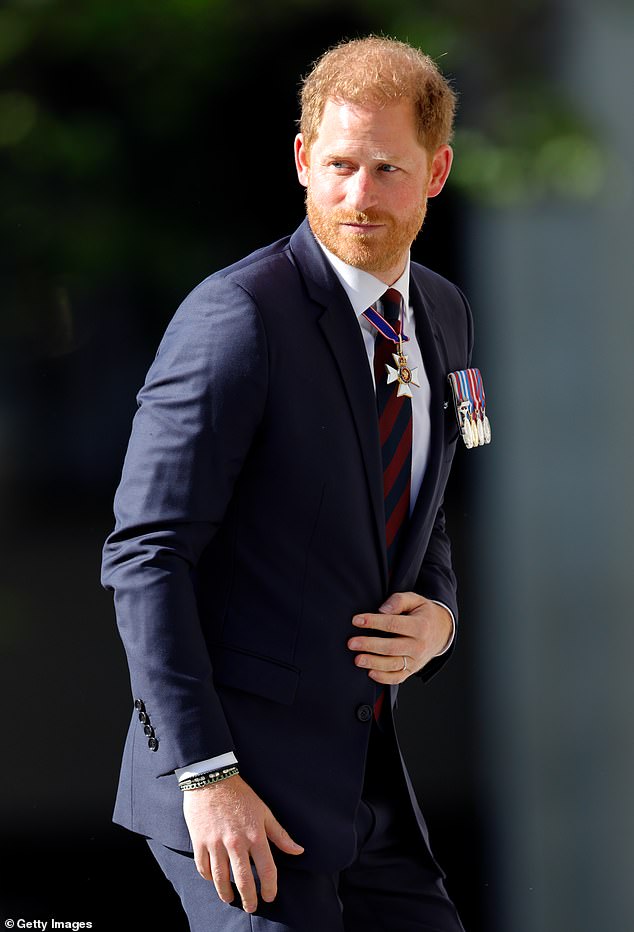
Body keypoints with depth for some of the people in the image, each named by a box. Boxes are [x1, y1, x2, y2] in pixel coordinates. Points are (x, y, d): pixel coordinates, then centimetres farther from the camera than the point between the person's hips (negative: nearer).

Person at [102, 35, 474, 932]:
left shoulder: (443, 315, 11)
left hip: (367, 777, 8)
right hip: (244, 774, -7)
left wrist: (437, 617, 0)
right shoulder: (235, 318, -14)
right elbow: (145, 556, -16)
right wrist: (205, 775, -21)